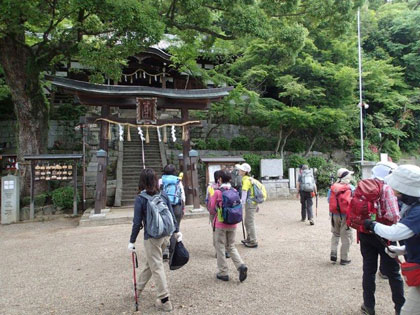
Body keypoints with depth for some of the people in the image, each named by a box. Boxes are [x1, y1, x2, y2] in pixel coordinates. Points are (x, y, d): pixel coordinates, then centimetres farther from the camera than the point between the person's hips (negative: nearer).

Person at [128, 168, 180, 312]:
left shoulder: (140, 199, -13)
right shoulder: (163, 195, 0)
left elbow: (137, 222, -11)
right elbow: (172, 215, 6)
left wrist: (132, 241, -1)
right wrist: (176, 231, 18)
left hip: (151, 237, -6)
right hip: (165, 235, 6)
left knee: (156, 267, 5)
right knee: (148, 261, 25)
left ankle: (164, 301, 12)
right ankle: (139, 286, 45)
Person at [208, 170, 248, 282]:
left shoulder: (217, 192, -12)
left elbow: (212, 209, -7)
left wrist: (210, 197, 7)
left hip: (220, 224, -4)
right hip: (232, 224, 4)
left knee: (220, 248, 10)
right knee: (231, 246, 18)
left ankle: (223, 273, 16)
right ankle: (241, 265, 0)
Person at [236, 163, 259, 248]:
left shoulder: (246, 180, -16)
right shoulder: (248, 179, 13)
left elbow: (244, 193, -23)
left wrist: (242, 204, -25)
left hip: (250, 203, -10)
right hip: (251, 203, 10)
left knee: (250, 223, -1)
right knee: (247, 222, 19)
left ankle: (253, 242, 7)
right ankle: (249, 239, 32)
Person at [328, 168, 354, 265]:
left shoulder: (333, 187, -2)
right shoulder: (351, 188, -11)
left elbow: (329, 200, 3)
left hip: (335, 215, 4)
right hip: (346, 215, -3)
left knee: (335, 234, 22)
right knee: (346, 237, 8)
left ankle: (333, 253, 10)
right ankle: (344, 258, 13)